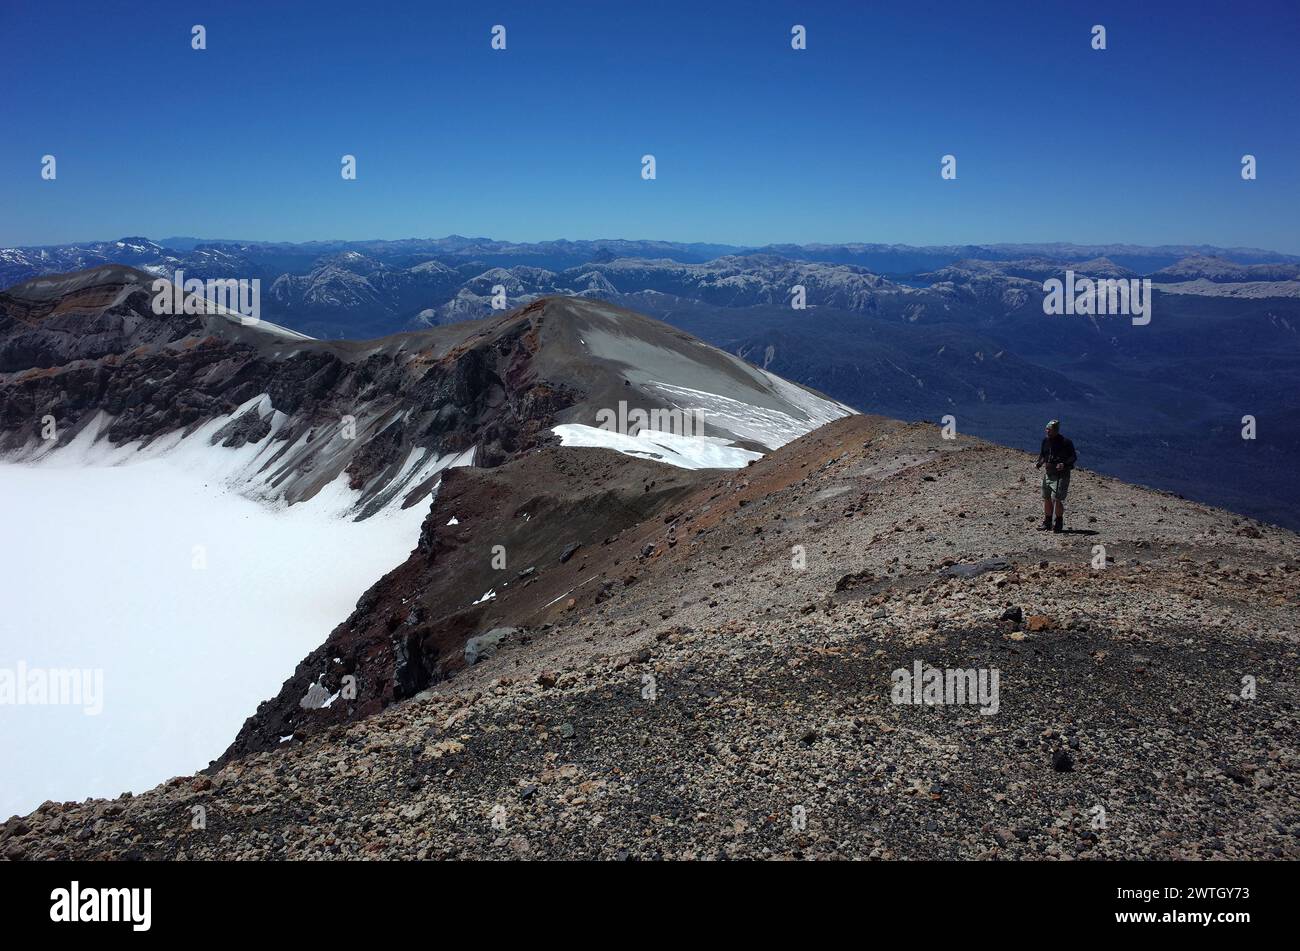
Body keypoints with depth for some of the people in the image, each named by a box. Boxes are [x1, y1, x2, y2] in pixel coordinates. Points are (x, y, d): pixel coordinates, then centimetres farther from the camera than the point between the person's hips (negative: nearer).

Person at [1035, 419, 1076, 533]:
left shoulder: (1065, 442, -13)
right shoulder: (1046, 441, 7)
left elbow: (1073, 457, -10)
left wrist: (1064, 464, -27)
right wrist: (1039, 464, 1)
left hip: (1061, 475, -7)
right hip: (1048, 473, 7)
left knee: (1056, 498, -13)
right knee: (1046, 498, 11)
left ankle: (1059, 524, 1)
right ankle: (1047, 523, 23)